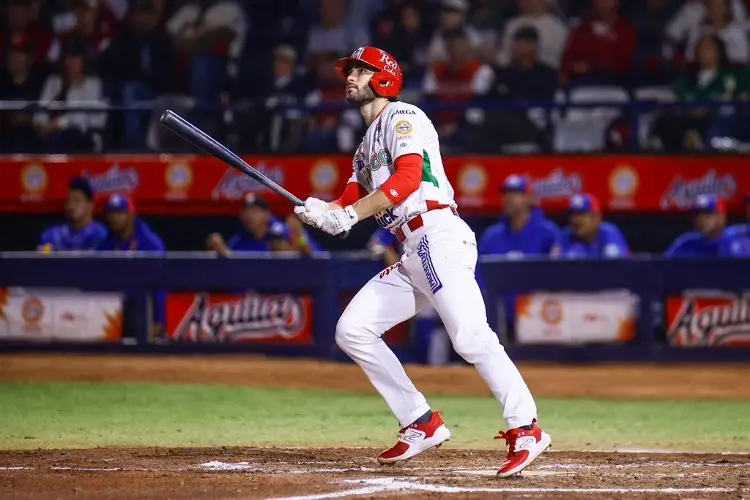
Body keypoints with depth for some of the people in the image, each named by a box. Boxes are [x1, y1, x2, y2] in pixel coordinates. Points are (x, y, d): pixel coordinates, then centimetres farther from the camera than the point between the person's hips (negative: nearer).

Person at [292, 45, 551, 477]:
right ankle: (423, 424, 3)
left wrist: (349, 215, -19)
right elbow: (352, 201, 20)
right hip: (411, 257, 10)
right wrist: (320, 211, -3)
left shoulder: (402, 117, 1)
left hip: (439, 238, -10)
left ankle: (525, 429, -25)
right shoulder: (368, 144, 29)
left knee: (470, 336, -23)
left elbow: (408, 177, -16)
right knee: (352, 330, 3)